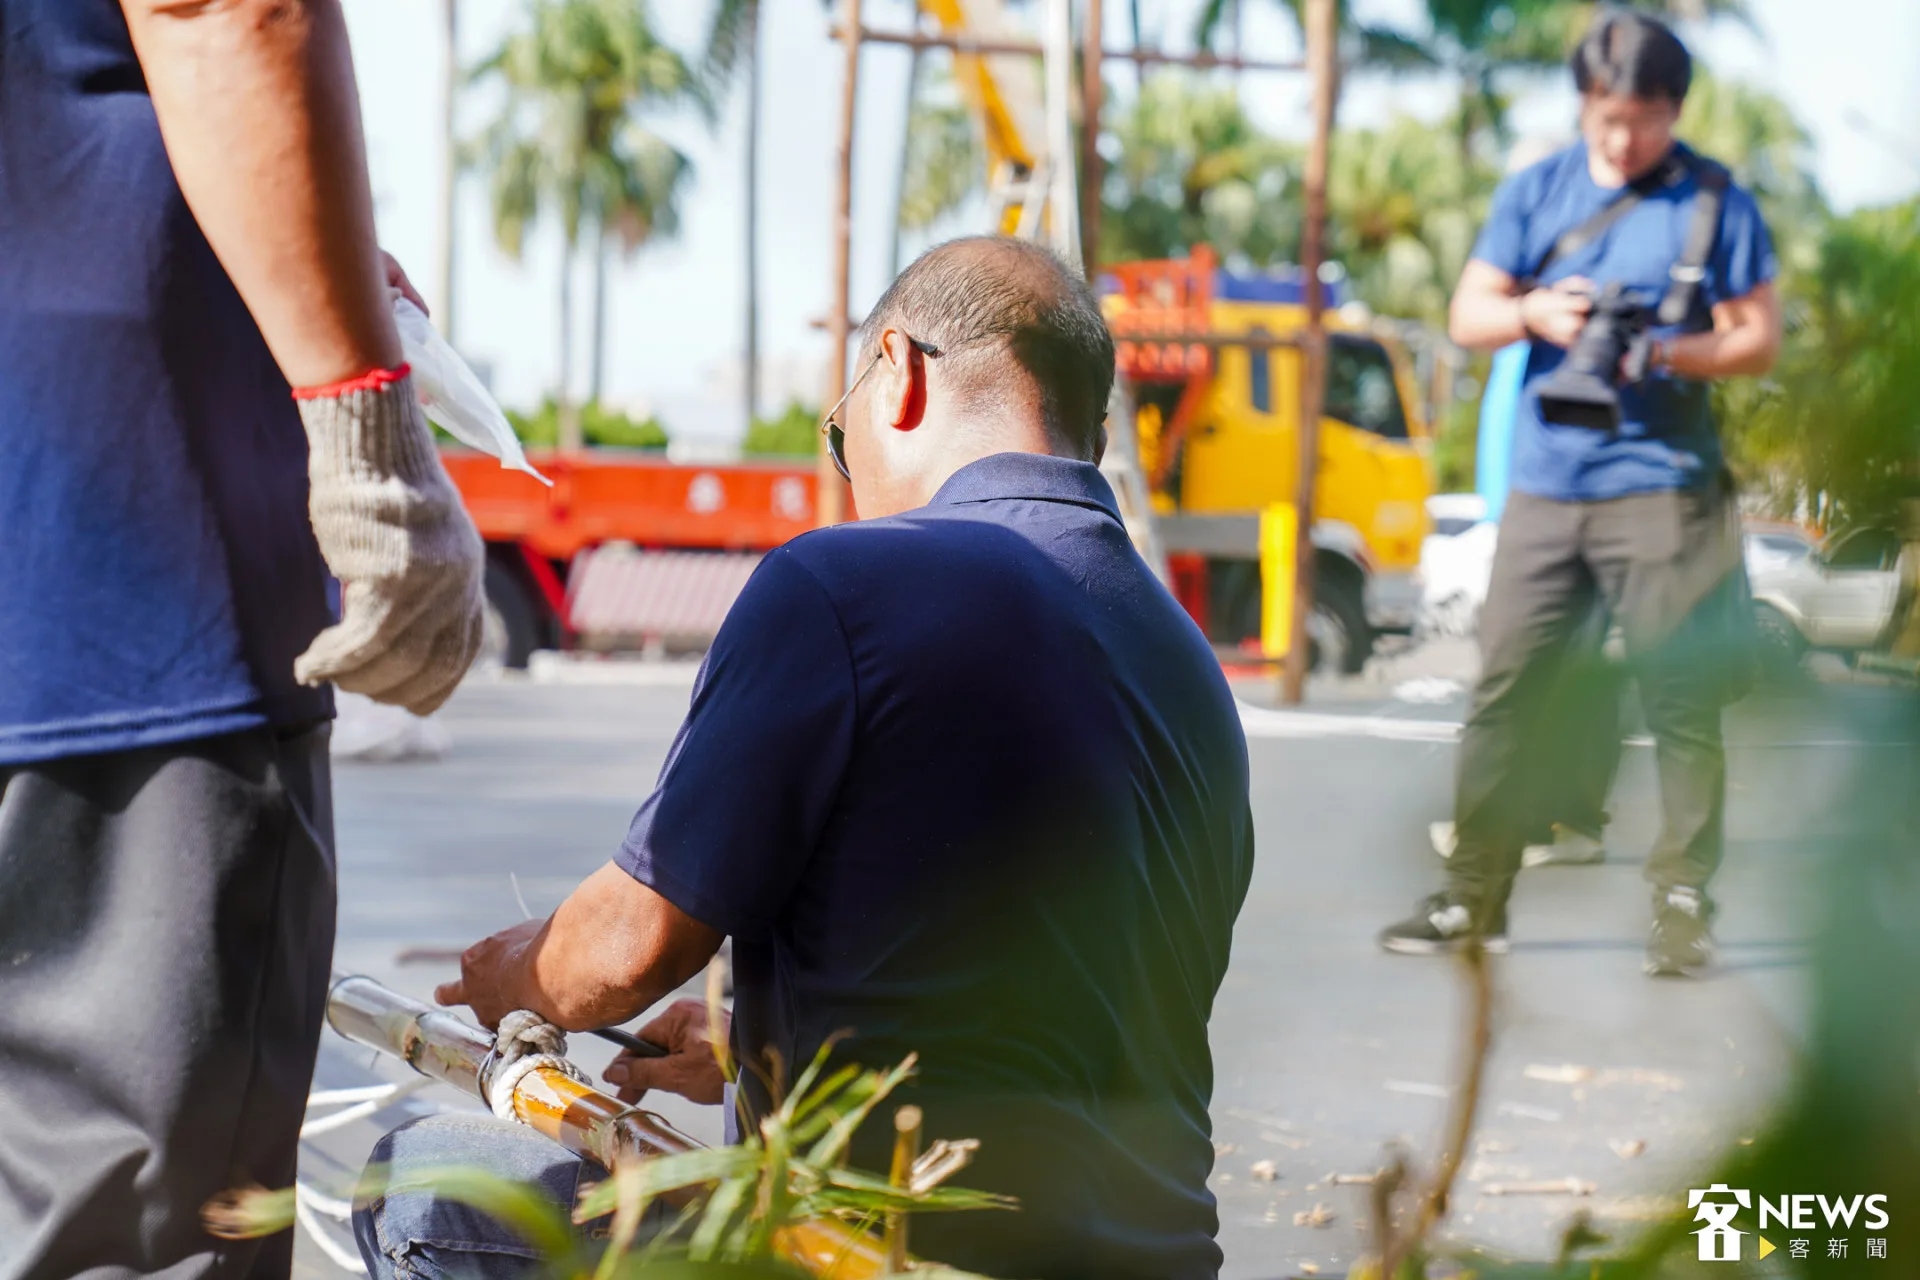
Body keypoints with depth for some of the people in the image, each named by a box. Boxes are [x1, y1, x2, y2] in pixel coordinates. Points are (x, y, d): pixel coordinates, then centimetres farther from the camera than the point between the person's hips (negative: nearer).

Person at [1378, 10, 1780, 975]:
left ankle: (1683, 902, 3)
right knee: (1503, 693, 3)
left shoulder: (1715, 202, 2)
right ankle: (1473, 897, 11)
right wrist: (1535, 312, -11)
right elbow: (1467, 316, 10)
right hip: (1544, 488, 3)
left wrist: (1665, 352, -16)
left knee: (1680, 705, -3)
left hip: (1662, 490, -3)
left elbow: (1758, 340, 1)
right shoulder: (1534, 192, 11)